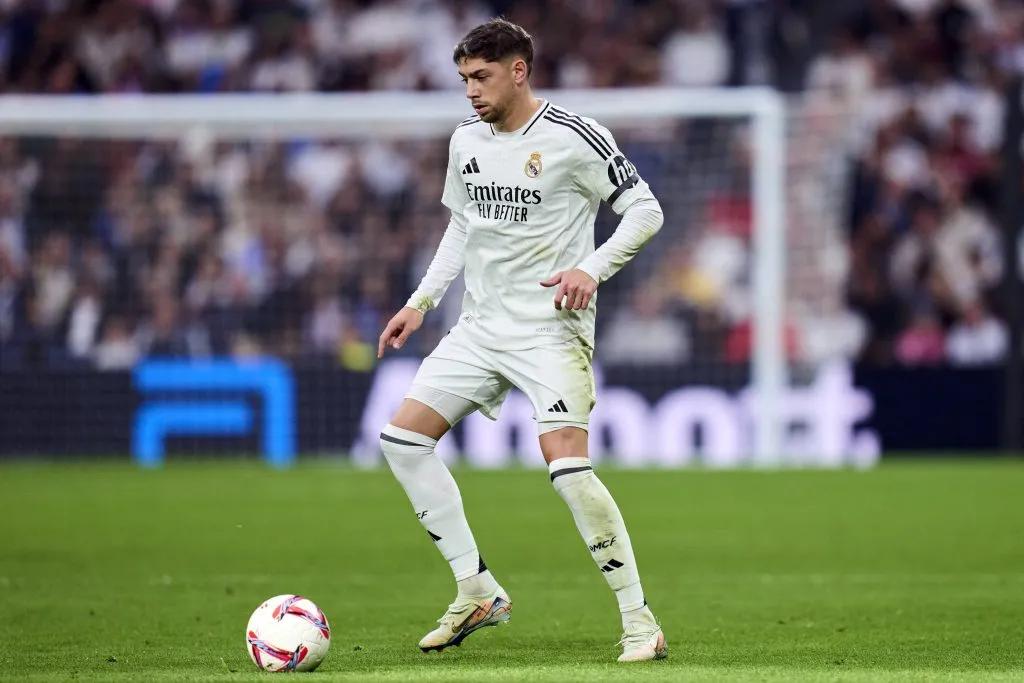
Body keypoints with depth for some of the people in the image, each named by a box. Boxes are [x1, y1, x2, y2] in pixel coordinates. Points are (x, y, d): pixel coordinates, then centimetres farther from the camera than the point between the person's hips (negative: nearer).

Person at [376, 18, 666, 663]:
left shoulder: (573, 138, -12)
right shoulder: (467, 141, 9)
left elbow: (645, 211, -8)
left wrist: (591, 269, -21)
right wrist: (421, 302, 15)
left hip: (551, 329, -7)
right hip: (481, 328, 8)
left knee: (568, 466, -21)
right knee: (402, 438, -1)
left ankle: (639, 619, -10)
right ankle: (478, 592, 6)